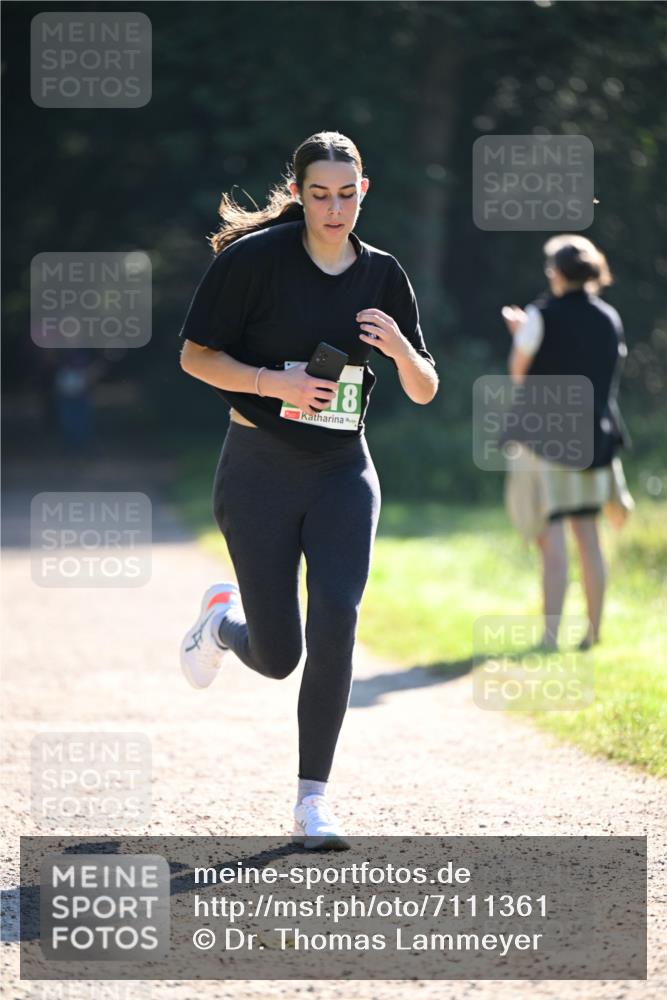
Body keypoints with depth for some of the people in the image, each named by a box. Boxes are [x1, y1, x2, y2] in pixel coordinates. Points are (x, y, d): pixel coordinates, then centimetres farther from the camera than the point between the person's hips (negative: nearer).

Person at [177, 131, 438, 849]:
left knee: (336, 622, -16)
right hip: (258, 471, -3)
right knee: (277, 657, 0)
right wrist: (275, 382, -18)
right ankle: (223, 619, 37)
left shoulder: (382, 274, 4)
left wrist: (399, 347, -13)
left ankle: (312, 802, -8)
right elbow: (195, 356, -4)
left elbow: (424, 392, 8)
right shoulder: (255, 258, -8)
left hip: (342, 472, 3)